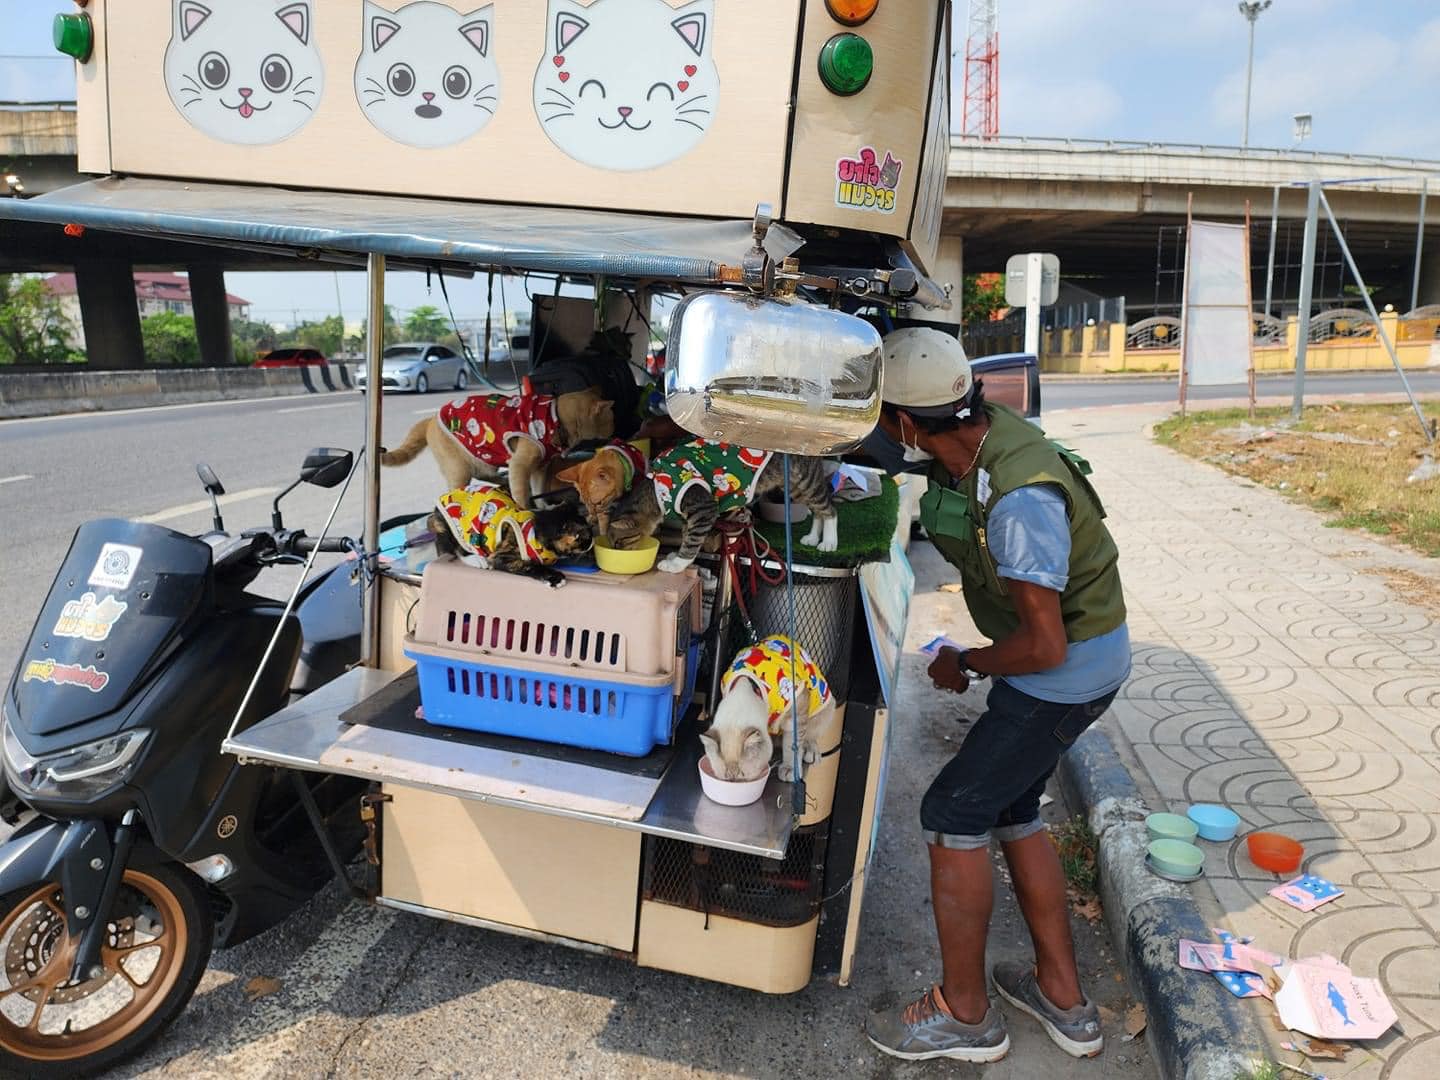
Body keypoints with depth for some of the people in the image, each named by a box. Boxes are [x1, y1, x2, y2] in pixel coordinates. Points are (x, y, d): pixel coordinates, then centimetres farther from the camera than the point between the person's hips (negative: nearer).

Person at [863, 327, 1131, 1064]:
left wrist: (964, 666, -12)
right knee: (1010, 809, 18)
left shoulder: (1019, 500, -34)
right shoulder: (981, 430, -8)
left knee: (954, 813, -3)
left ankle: (965, 1015, 15)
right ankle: (1063, 999, 32)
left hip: (1069, 667, -9)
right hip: (1072, 653, 9)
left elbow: (1044, 646, -29)